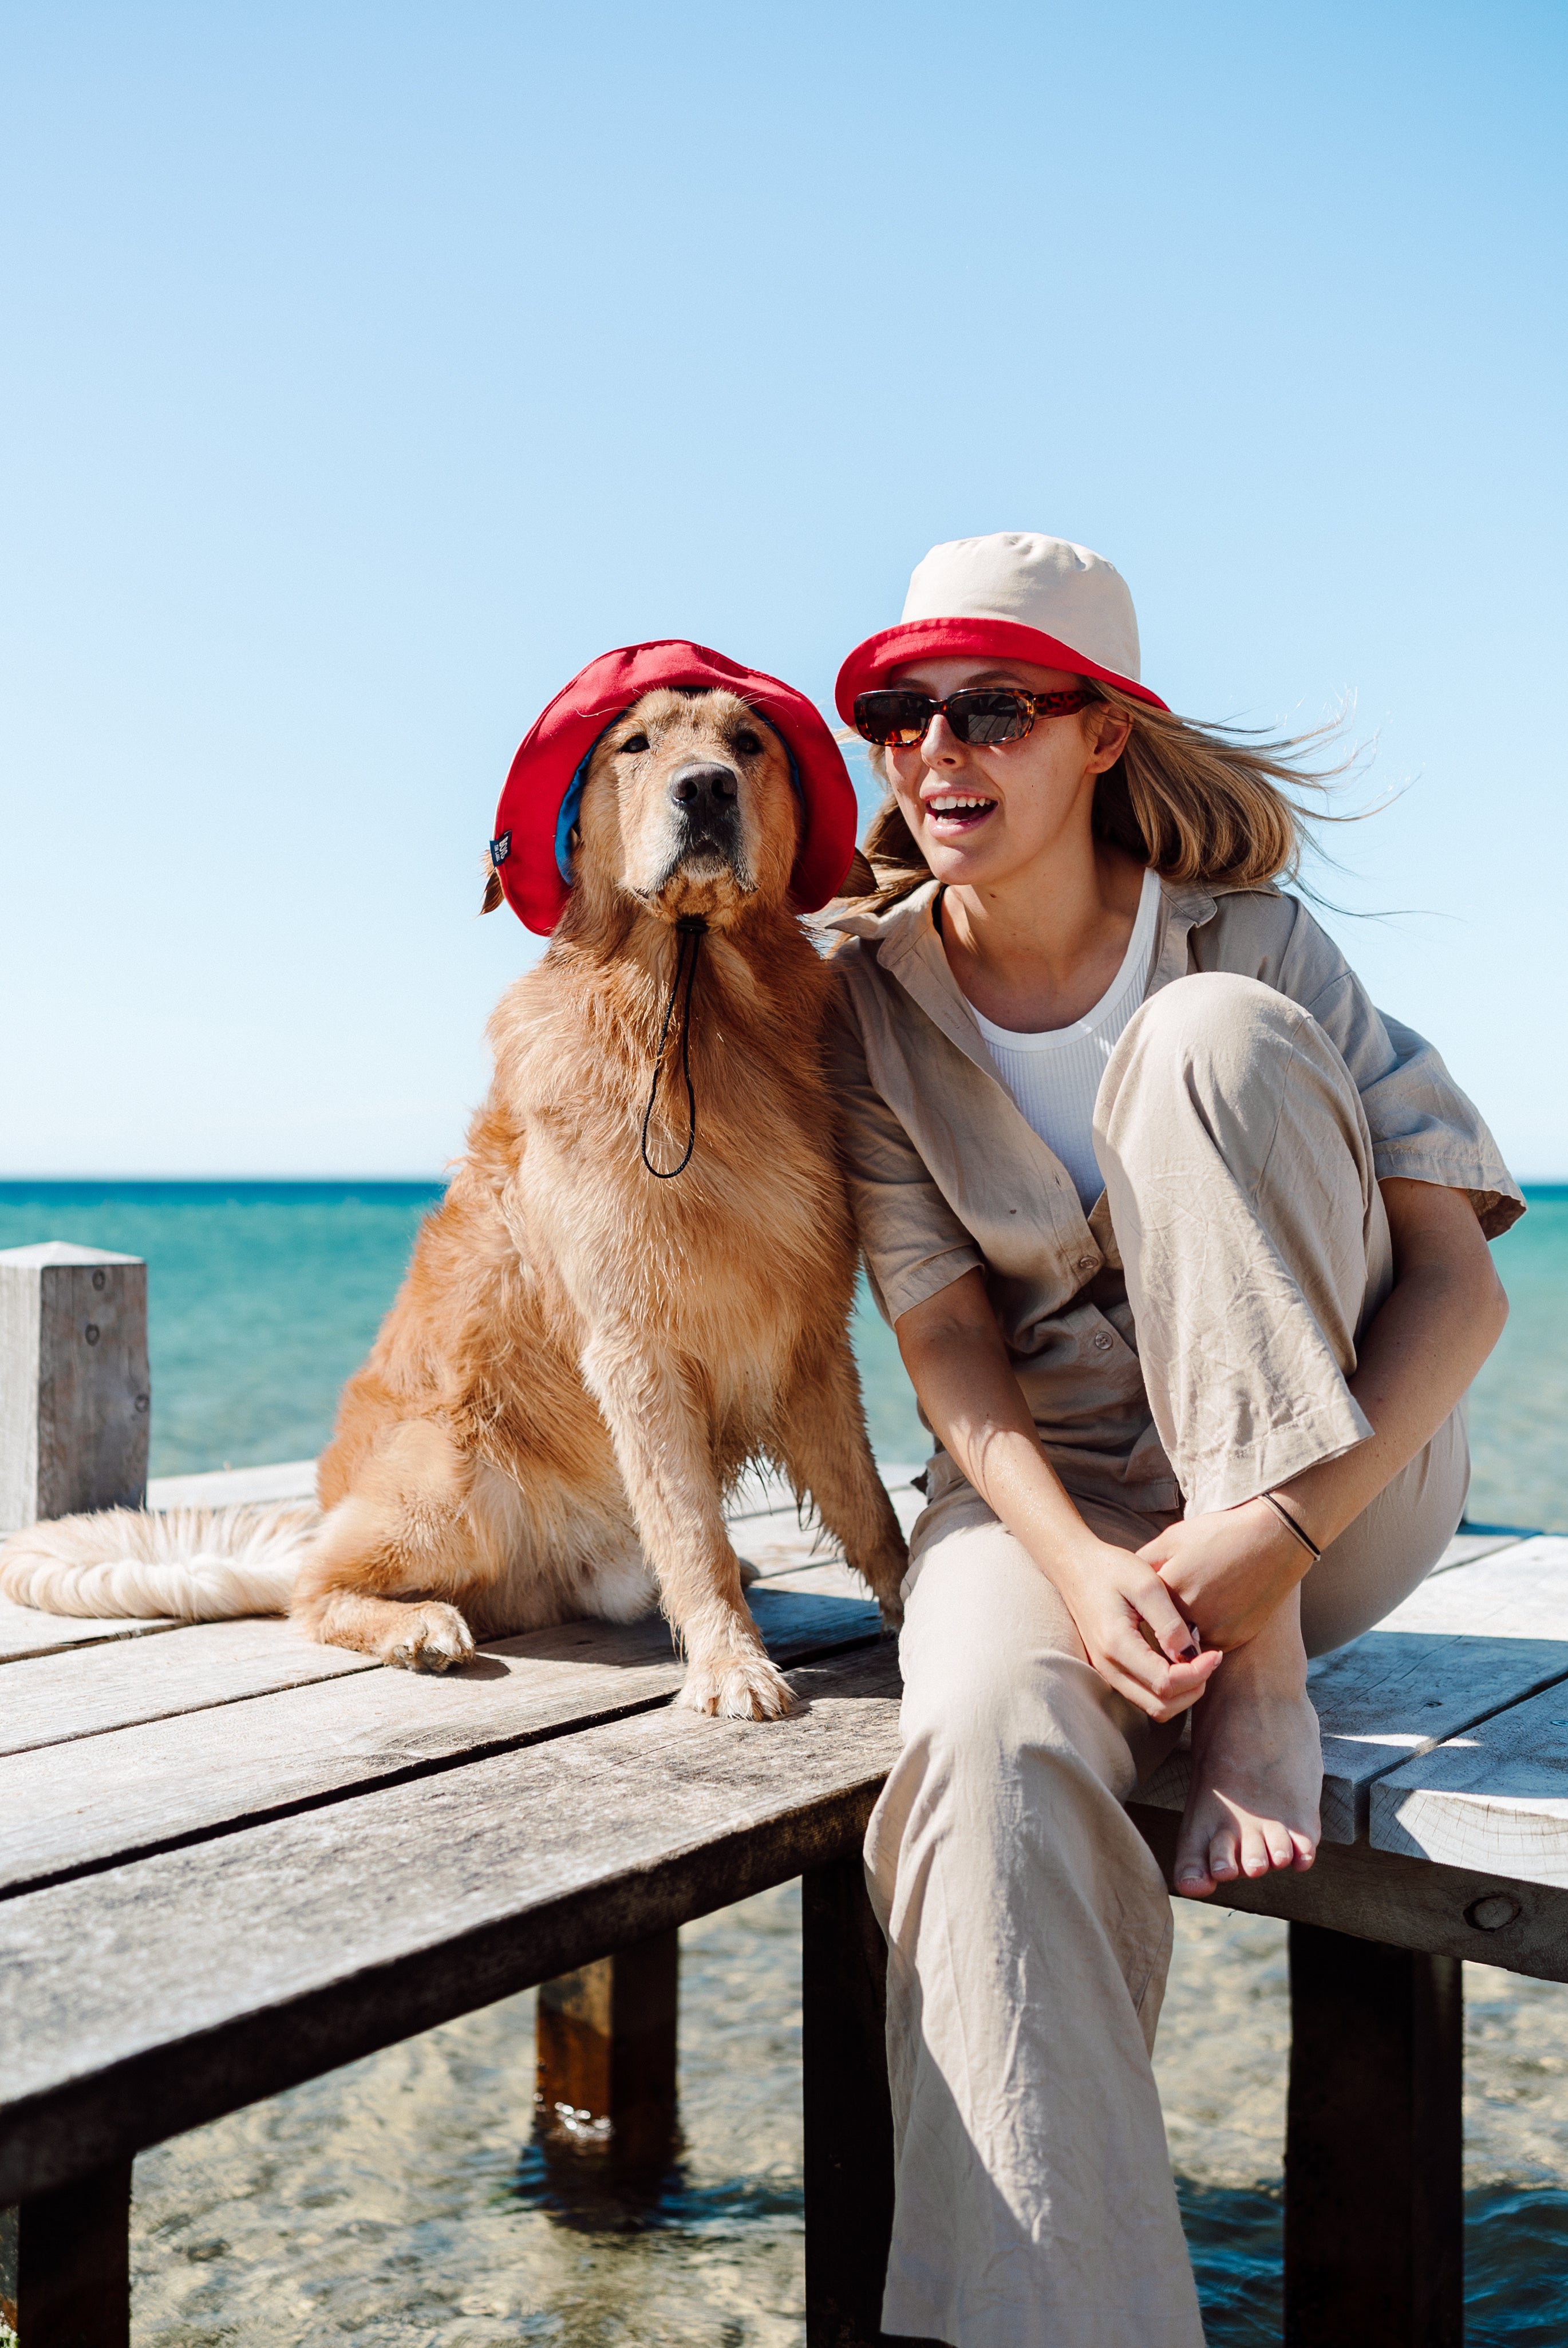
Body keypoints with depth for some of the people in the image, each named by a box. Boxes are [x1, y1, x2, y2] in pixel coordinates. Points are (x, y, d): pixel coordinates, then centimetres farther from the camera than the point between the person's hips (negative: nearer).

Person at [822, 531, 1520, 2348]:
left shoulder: (1242, 943, -6)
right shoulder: (870, 1005, -2)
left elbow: (1459, 1281, -11)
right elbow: (950, 1352, -6)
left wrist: (1270, 1532, -29)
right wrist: (1080, 1567, -26)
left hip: (1334, 1476, 0)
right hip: (1053, 1494, 1)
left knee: (1209, 1040, -24)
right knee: (989, 1741, -35)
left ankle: (1264, 1684, -23)